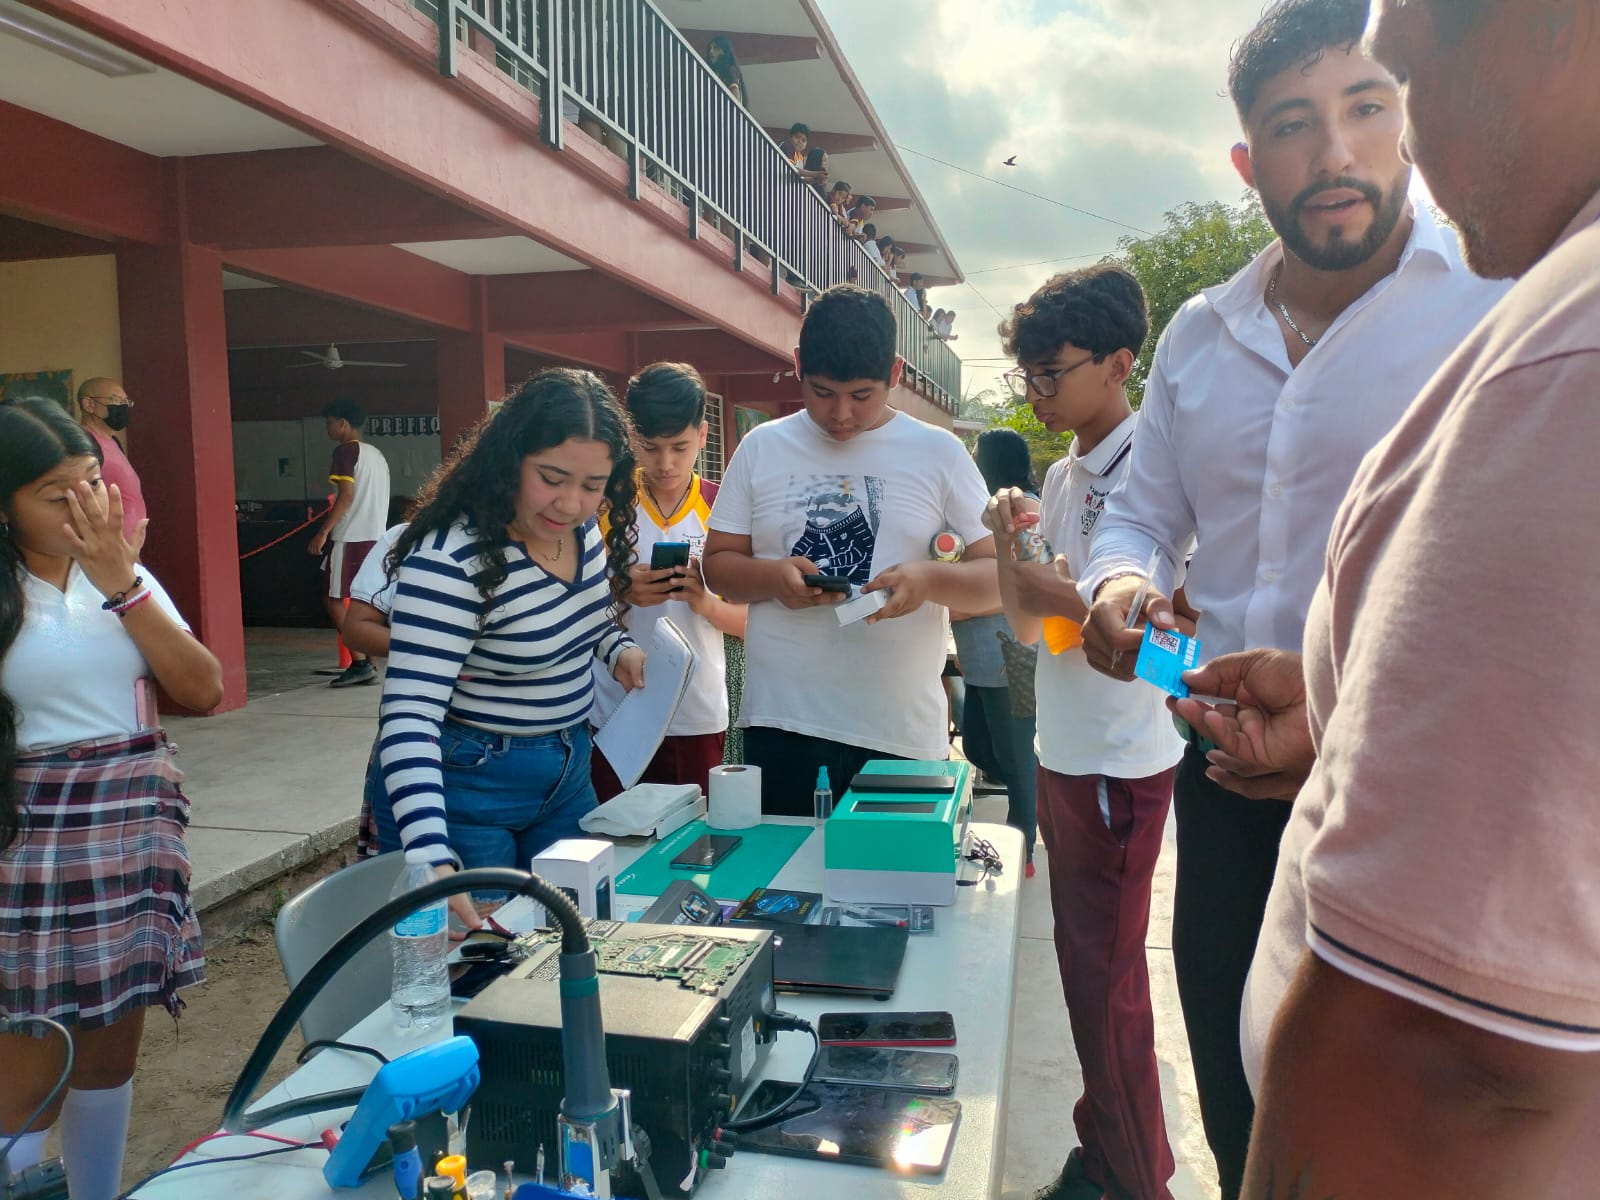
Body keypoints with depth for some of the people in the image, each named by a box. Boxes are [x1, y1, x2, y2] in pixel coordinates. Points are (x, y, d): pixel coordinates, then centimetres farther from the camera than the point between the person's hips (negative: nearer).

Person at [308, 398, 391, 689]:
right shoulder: (377, 454, 17)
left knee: (333, 600, -3)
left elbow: (346, 495, -16)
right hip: (375, 535, 8)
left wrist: (323, 532, -16)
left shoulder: (346, 450, -7)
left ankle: (359, 663, -9)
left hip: (349, 537, -8)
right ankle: (368, 665, 9)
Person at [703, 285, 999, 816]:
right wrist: (772, 576, -13)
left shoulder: (939, 453, 1)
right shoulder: (761, 447, 5)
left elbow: (999, 576, 1)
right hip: (780, 724, 1)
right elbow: (718, 564, 8)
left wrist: (931, 580, -20)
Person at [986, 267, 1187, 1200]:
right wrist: (1011, 542, -4)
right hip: (1064, 755, 8)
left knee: (1109, 981, 3)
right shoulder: (1063, 474, 10)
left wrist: (1070, 599, -20)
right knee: (1083, 966, 17)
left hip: (1123, 765, -8)